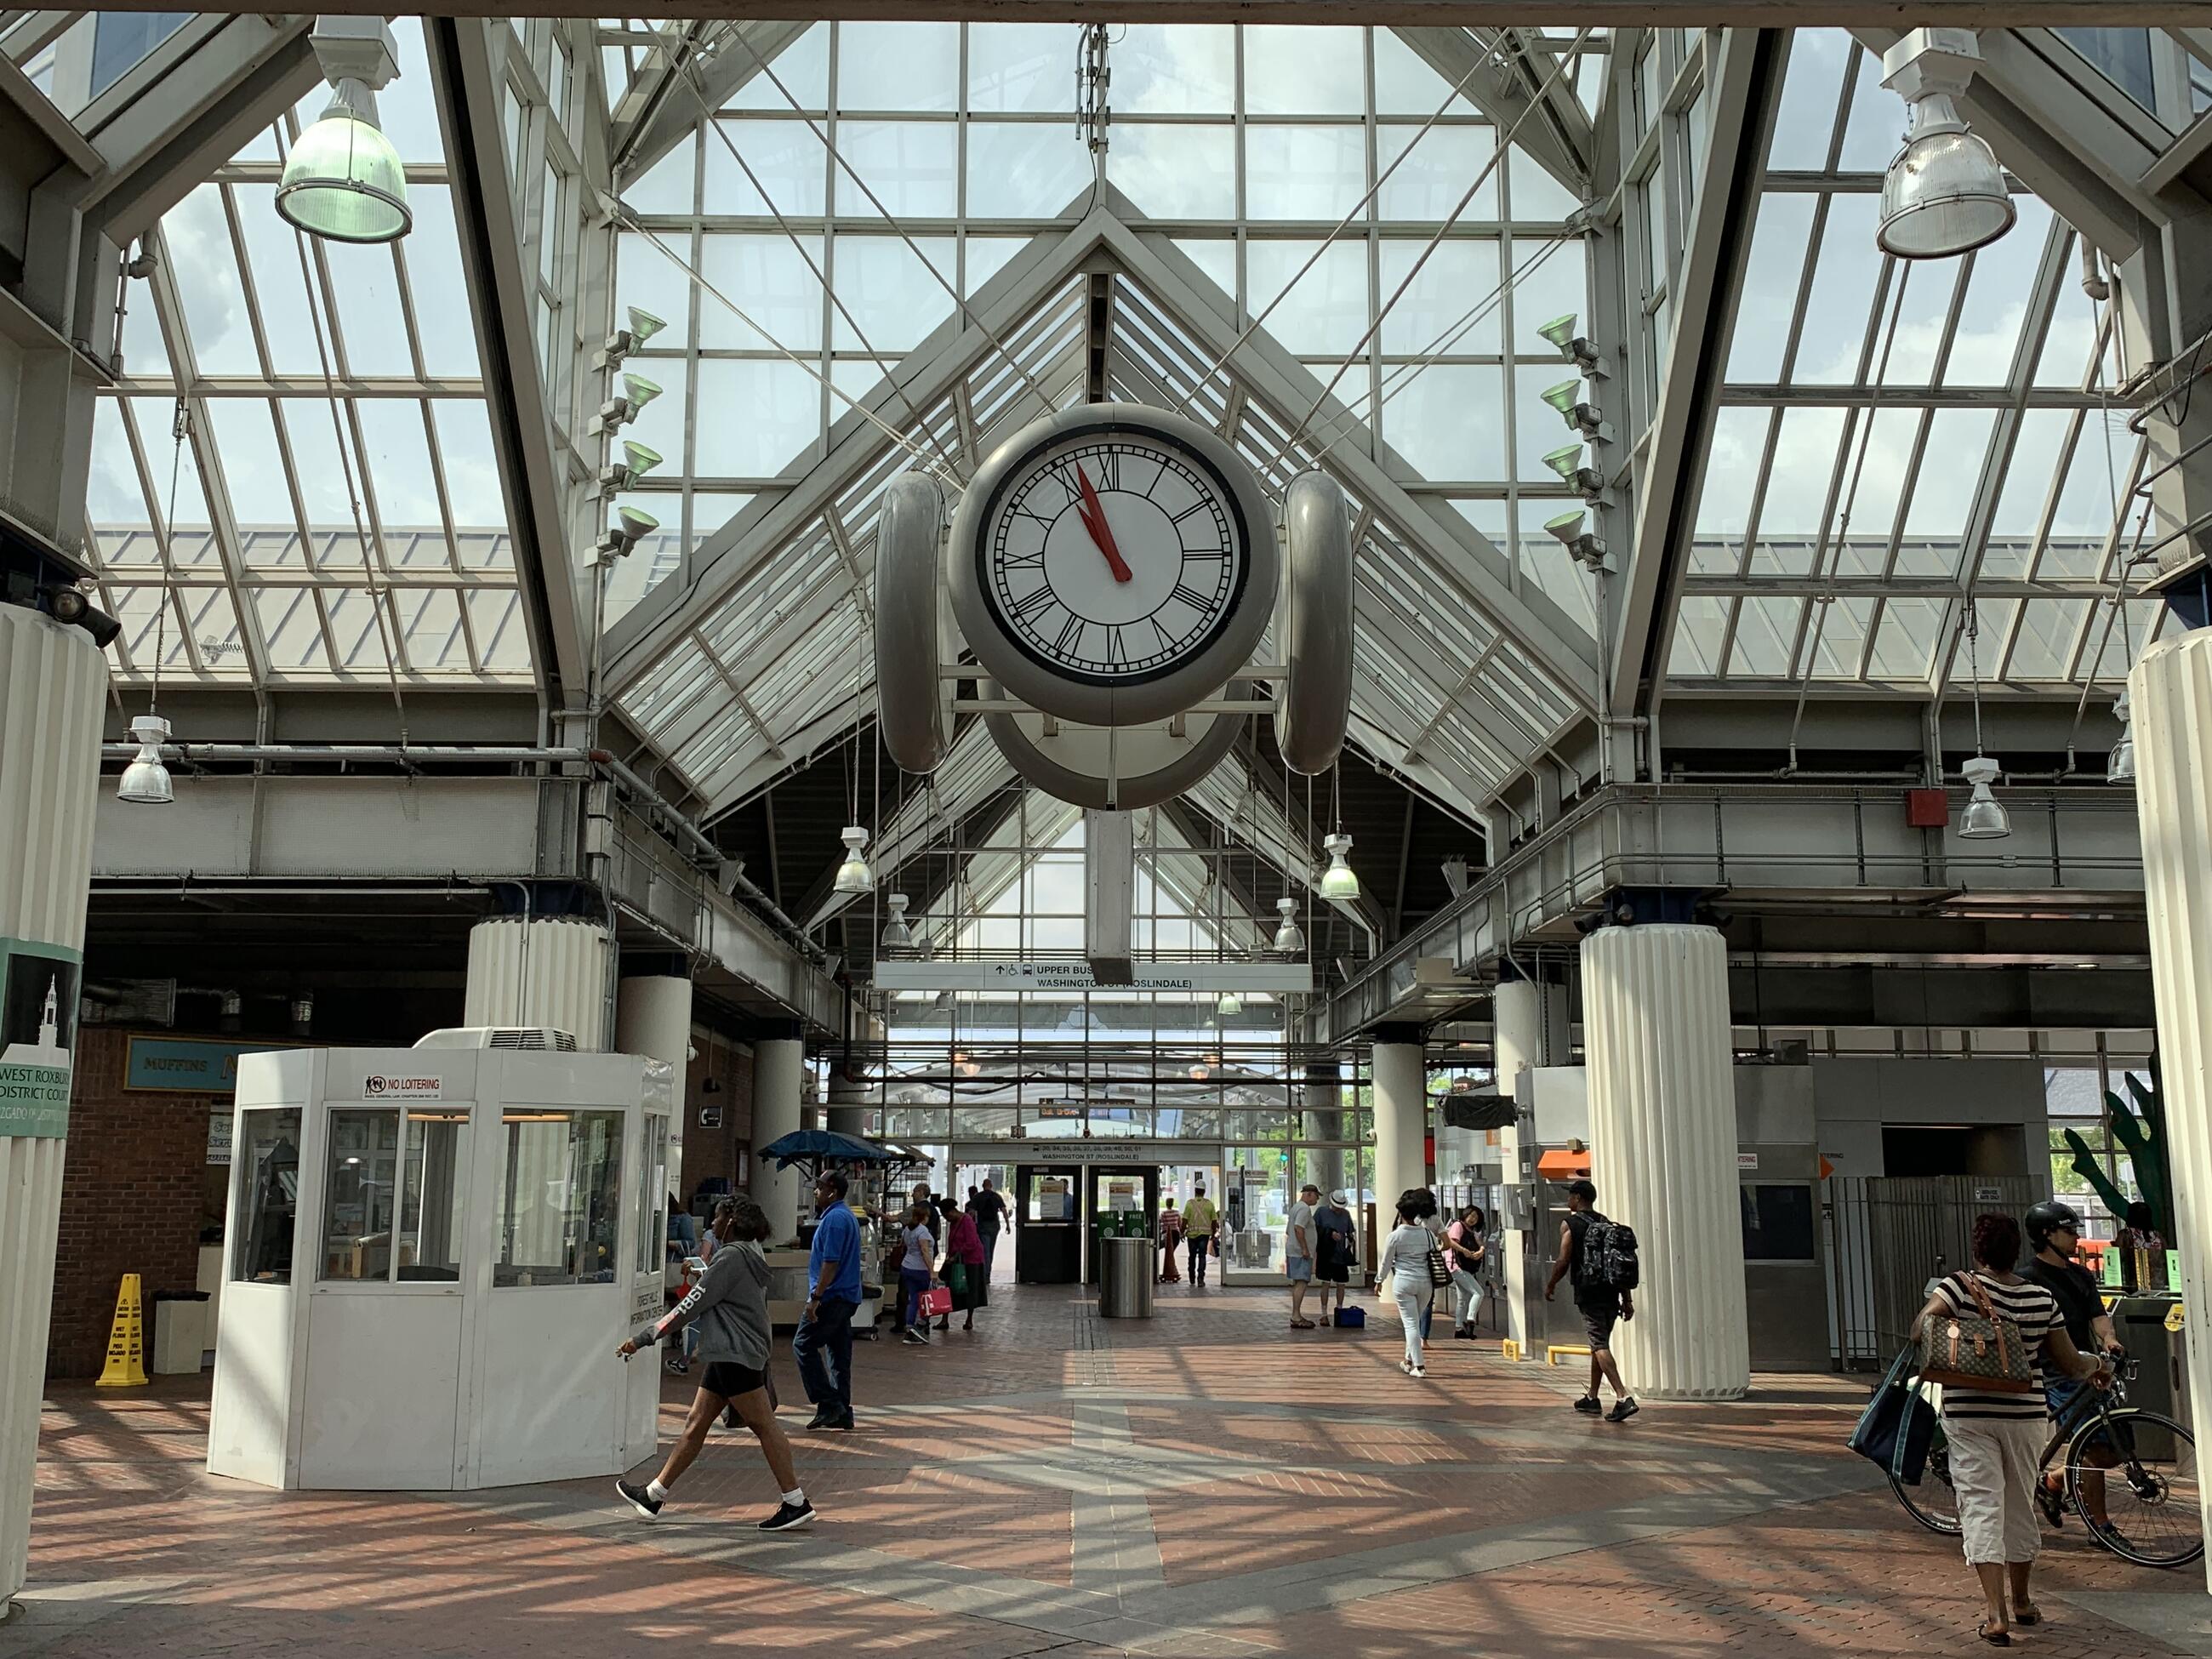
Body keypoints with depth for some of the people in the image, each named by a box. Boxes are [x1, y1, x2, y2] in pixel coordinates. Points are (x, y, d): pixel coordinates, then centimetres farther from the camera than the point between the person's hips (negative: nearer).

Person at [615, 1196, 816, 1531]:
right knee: (695, 1424, 12)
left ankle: (796, 1503, -2)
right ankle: (653, 1495, 18)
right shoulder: (749, 1256, 15)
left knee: (763, 1425, -6)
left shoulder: (732, 1256, -14)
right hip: (727, 1356, 10)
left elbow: (691, 1306, -14)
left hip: (736, 1356, -10)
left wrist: (643, 1338, -9)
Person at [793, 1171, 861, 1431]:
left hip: (831, 1298, -10)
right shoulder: (845, 1216, 18)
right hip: (847, 1298, 10)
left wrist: (815, 1297, -22)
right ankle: (841, 1412, 11)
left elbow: (831, 1262, -22)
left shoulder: (834, 1218, -15)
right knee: (839, 1353, 10)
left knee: (803, 1345, -5)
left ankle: (828, 1403, -8)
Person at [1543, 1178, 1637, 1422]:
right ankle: (1592, 1399, 28)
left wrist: (1550, 1285, 6)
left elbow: (1563, 1262, -11)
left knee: (1600, 1346, -9)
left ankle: (1623, 1398, -23)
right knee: (1600, 1344, 18)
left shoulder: (1570, 1224, -4)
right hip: (1611, 1292, 7)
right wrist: (1627, 1299, 12)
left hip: (1588, 1294, -7)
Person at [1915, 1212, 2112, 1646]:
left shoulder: (1963, 1285, -9)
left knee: (1981, 1507, -3)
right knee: (2020, 1507, 19)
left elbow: (1922, 1325, -22)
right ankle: (2021, 1602, 34)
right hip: (2024, 1414, 3)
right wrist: (2096, 1366, 29)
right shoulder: (2043, 1299, 1)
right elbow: (2069, 1361, 9)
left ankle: (1997, 1615, -11)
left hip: (1968, 1414, -3)